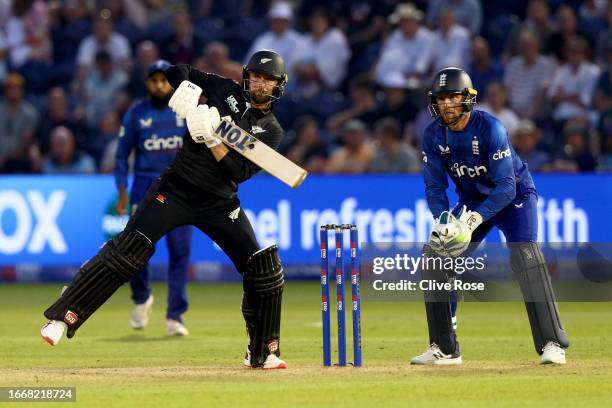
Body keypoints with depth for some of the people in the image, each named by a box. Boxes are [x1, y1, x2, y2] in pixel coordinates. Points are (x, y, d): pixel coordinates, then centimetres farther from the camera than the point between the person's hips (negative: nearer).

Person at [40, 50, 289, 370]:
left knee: (265, 268, -6)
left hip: (220, 203, 2)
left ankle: (263, 353, 9)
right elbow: (177, 73, 11)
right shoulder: (224, 90, 4)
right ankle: (62, 318, -17)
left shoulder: (271, 130, 3)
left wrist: (212, 139, -21)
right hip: (176, 189, -2)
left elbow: (240, 172, -10)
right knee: (127, 250, -17)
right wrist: (188, 89, -10)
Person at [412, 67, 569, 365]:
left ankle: (552, 343, -24)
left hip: (513, 195, -6)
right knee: (435, 257, -4)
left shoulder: (489, 128, -28)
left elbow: (506, 186, -30)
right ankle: (444, 349, 6)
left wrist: (475, 219, -41)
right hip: (472, 201, 6)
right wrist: (444, 220, -28)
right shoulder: (433, 135, -13)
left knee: (525, 256, -26)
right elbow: (434, 187, -8)